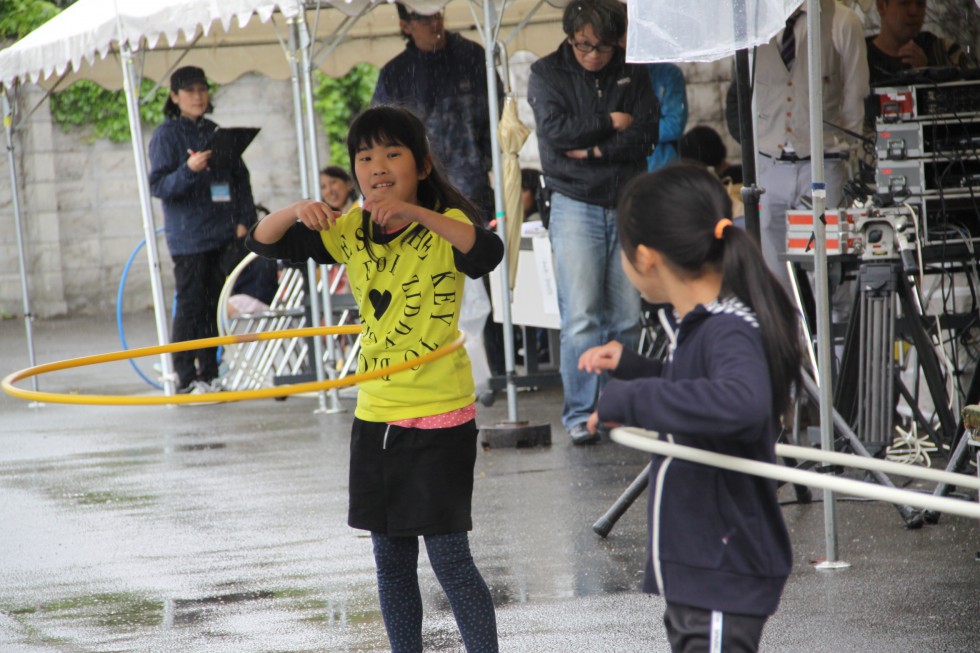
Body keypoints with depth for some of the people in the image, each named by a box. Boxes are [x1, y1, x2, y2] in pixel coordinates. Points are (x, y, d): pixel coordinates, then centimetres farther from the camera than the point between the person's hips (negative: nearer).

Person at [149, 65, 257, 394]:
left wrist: (244, 220, 5)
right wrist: (189, 170, -26)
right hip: (188, 238, -5)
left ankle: (209, 374, 13)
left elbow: (240, 179, 17)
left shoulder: (217, 133, 13)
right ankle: (186, 377, 0)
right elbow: (158, 185, -9)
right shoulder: (166, 135, -2)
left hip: (223, 234, 5)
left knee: (215, 306, 6)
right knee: (191, 306, -5)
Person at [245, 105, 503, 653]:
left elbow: (488, 253, -33)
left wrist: (415, 213, -43)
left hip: (440, 417, -6)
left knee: (450, 558, -6)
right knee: (392, 561, 12)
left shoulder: (445, 224, -11)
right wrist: (296, 211, -17)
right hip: (376, 416, 6)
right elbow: (264, 242, 5)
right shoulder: (352, 233, 5)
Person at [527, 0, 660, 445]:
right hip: (576, 204, -3)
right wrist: (610, 123, -6)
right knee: (581, 316, -10)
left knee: (627, 316, 2)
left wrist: (595, 149, -11)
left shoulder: (631, 74, 9)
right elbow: (555, 129, -12)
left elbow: (647, 133, -2)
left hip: (626, 204, 3)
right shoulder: (546, 74, 2)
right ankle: (578, 414, -7)